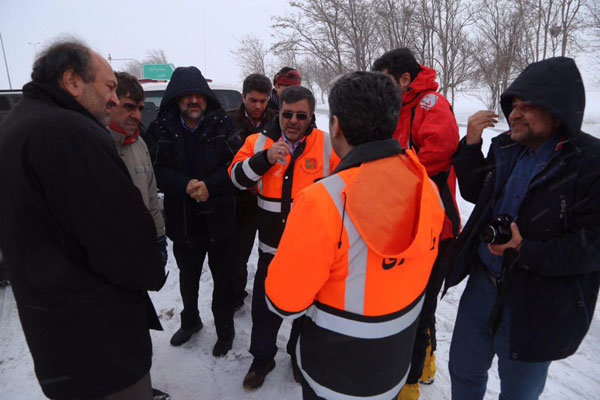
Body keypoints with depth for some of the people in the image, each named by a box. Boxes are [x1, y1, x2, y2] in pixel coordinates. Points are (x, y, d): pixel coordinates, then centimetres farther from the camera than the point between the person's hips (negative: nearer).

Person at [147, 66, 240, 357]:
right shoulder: (162, 128, -3)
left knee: (222, 277, 11)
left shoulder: (222, 124, -7)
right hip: (182, 220, 3)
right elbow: (158, 170, -6)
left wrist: (210, 185, -22)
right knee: (187, 276, 23)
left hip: (218, 216, -2)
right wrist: (184, 185, -22)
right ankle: (190, 321, 48)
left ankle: (224, 329, 34)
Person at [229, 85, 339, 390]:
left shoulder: (327, 145, -8)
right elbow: (236, 177, -6)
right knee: (264, 307, 16)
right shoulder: (259, 142, -1)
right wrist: (265, 158, -22)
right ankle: (262, 357, 42)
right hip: (272, 248, 2)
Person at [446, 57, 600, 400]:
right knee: (464, 371, 23)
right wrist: (472, 143, -4)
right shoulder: (507, 147, 1)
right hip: (483, 283, 6)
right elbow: (475, 192, 9)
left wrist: (524, 253, -29)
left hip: (536, 305, -5)